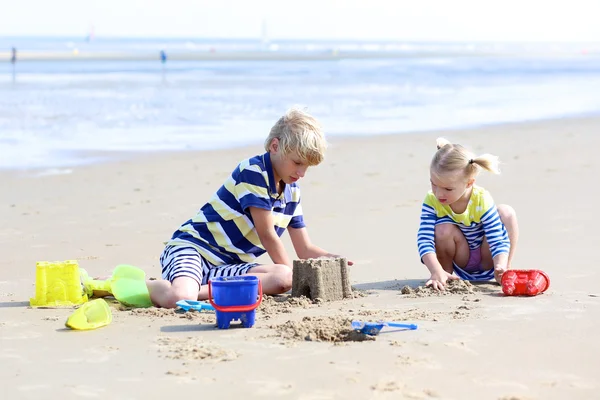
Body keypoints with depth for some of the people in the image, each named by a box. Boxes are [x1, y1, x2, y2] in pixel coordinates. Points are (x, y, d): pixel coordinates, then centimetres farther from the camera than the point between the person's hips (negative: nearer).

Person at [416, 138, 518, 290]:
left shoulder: (482, 201, -24)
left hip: (486, 259, 0)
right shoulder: (432, 201, -20)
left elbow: (497, 240, -27)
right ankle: (446, 271, -3)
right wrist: (437, 271, -43)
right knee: (443, 229, -30)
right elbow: (424, 239, -28)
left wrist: (501, 268, -47)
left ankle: (506, 271, -9)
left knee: (506, 212, -22)